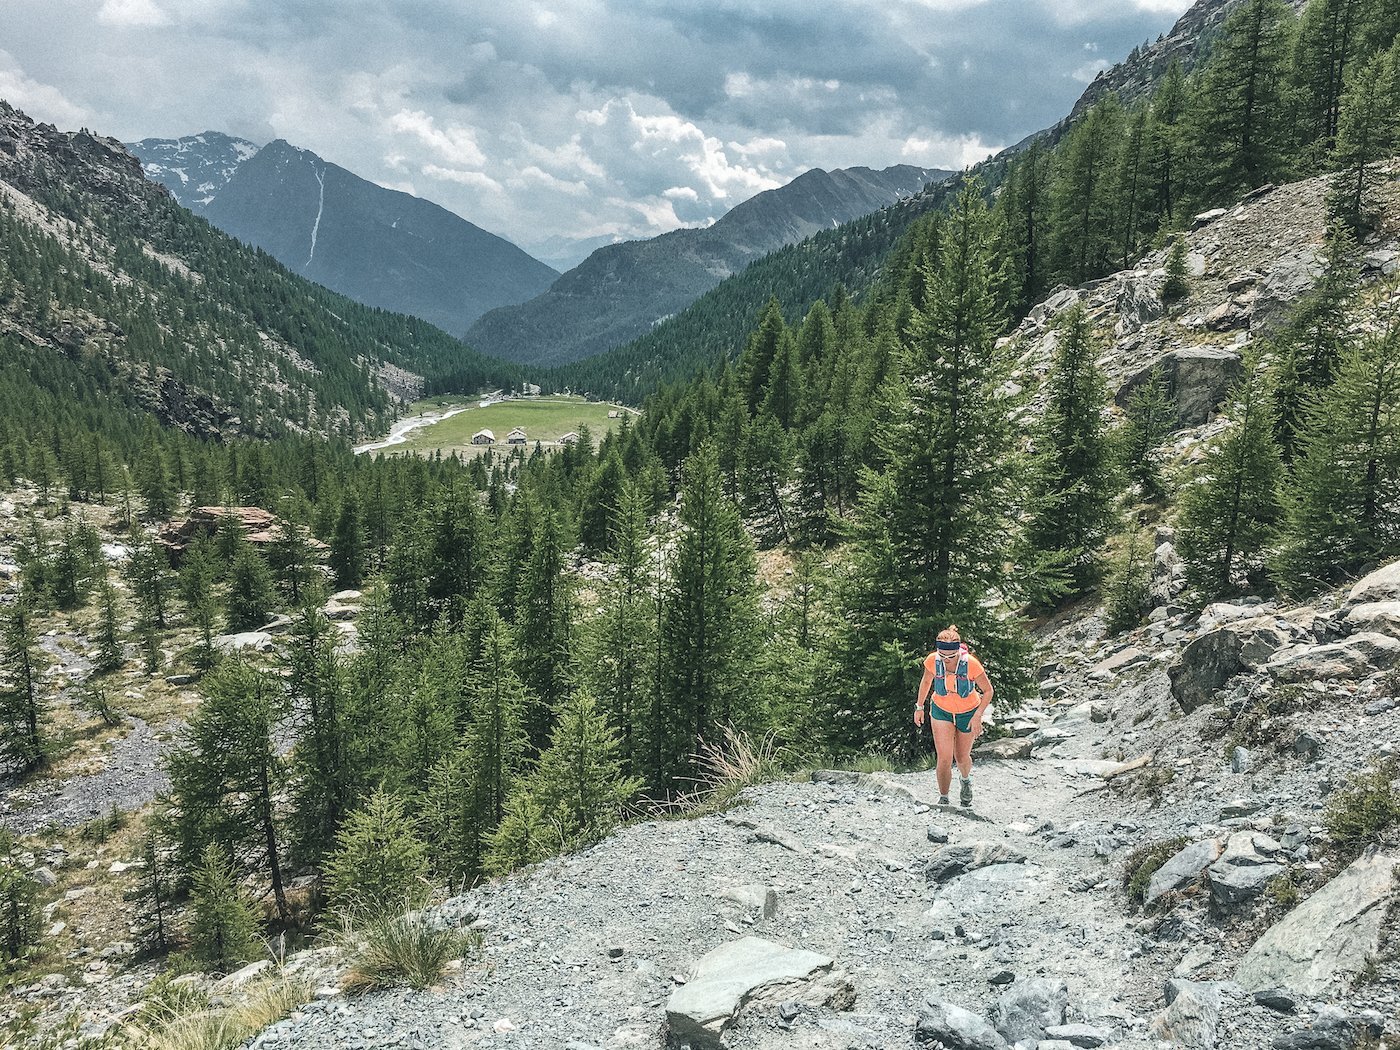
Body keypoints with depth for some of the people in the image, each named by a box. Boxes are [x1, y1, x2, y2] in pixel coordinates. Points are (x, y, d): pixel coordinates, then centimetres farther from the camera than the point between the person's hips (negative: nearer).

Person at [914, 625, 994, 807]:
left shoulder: (971, 664, -29)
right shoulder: (932, 661, -22)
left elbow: (988, 691, -14)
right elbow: (926, 681, 1)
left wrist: (977, 716, -21)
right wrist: (919, 707, 8)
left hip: (968, 713, -1)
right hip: (941, 711, 1)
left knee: (962, 758, 16)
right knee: (944, 759, -10)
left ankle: (966, 780, 50)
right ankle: (943, 799, 7)